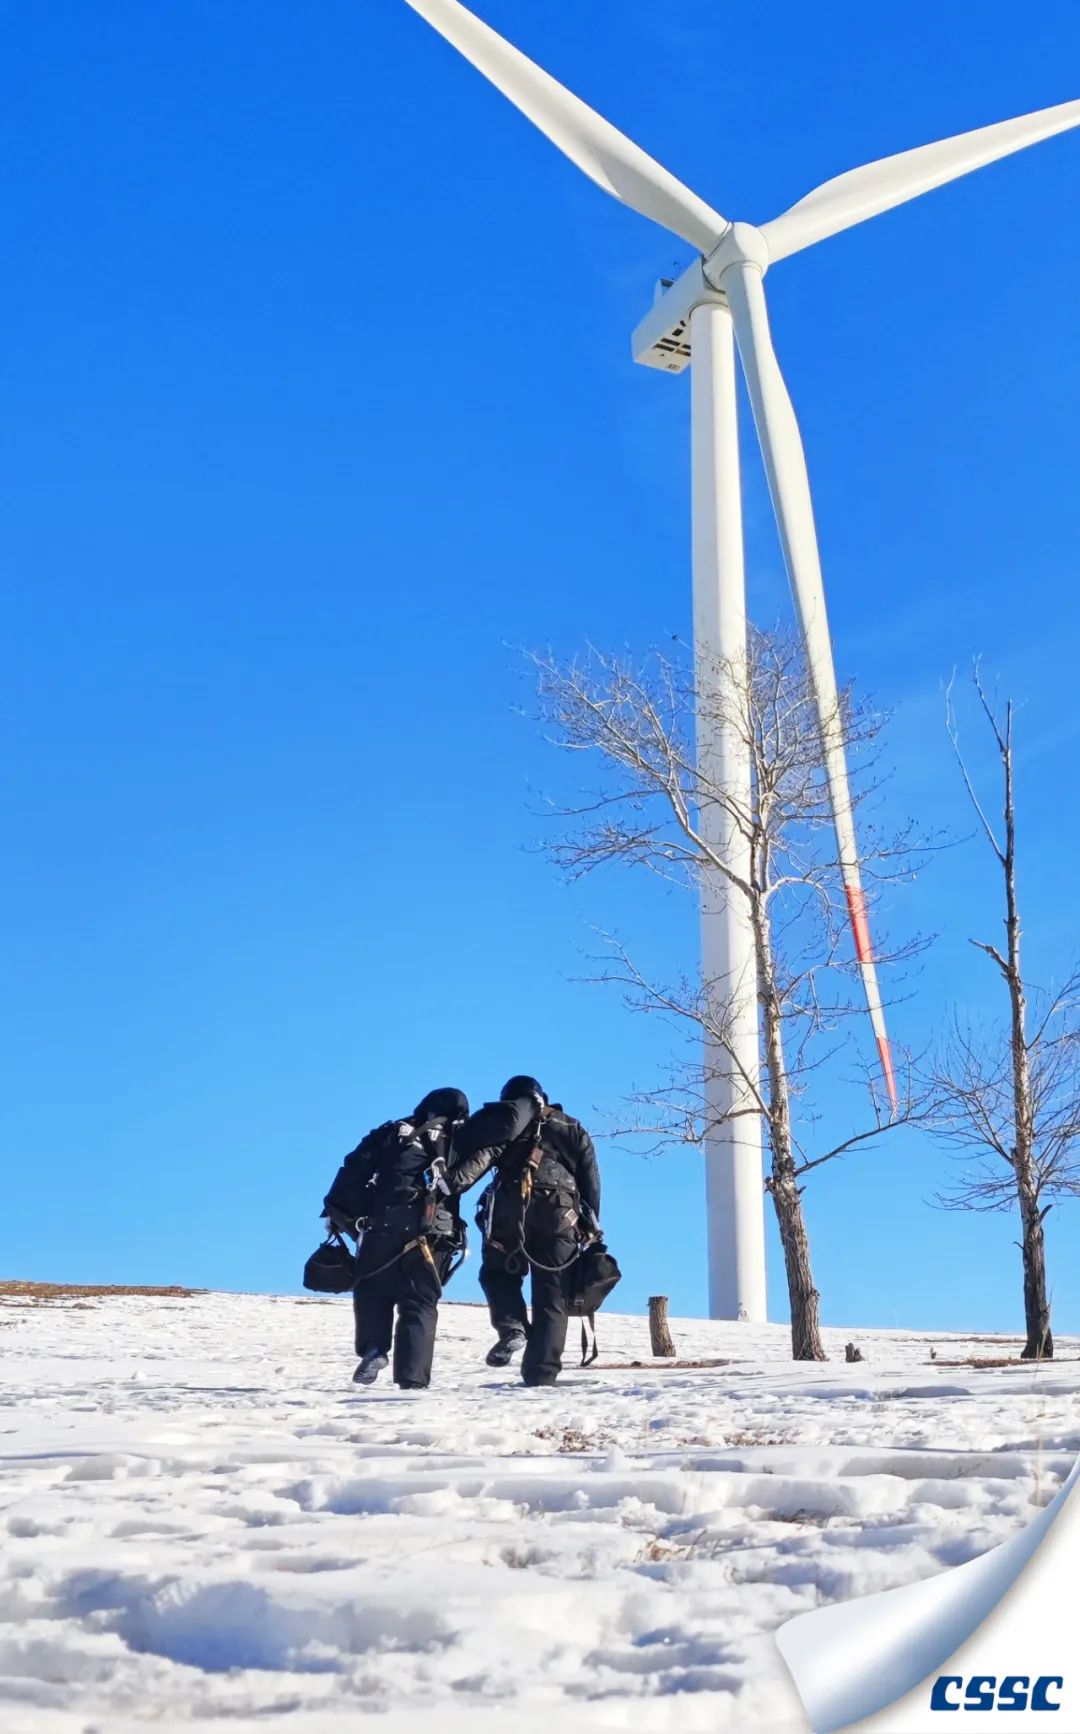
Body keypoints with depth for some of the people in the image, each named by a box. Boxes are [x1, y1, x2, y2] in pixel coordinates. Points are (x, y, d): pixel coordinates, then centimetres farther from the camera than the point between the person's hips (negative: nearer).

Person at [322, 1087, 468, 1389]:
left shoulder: (389, 1134, 14)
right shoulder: (457, 1142, 14)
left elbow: (354, 1171, 7)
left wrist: (340, 1214, 8)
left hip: (382, 1231, 1)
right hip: (430, 1237, 0)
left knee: (371, 1293, 18)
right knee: (419, 1305, 6)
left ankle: (374, 1349, -3)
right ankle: (412, 1380, -3)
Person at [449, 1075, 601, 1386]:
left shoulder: (509, 1119, 19)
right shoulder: (574, 1130, 29)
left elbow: (483, 1152, -3)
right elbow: (591, 1183, 19)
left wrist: (456, 1180, -16)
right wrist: (590, 1230, 17)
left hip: (511, 1209, -2)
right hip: (561, 1216, 2)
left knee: (497, 1273, 19)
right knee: (551, 1298, 6)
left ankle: (512, 1327, -6)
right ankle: (541, 1376, -2)